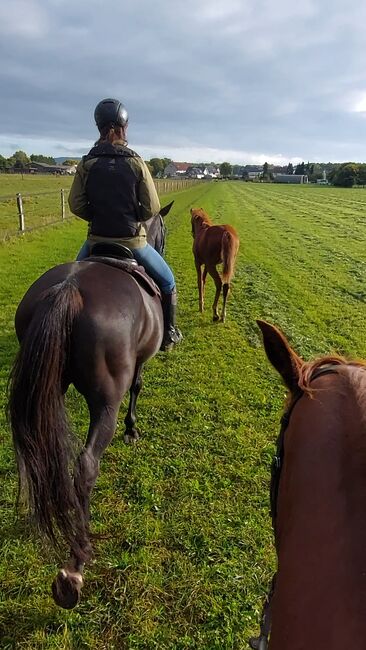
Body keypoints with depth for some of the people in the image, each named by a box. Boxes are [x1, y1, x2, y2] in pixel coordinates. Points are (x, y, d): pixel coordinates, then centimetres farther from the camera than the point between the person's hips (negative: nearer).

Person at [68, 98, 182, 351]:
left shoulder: (86, 164, -3)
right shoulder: (136, 163, -8)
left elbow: (76, 205, -1)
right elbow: (152, 208, -7)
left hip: (97, 239, 3)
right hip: (132, 240, -2)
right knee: (167, 281, 20)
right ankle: (168, 334, 25)